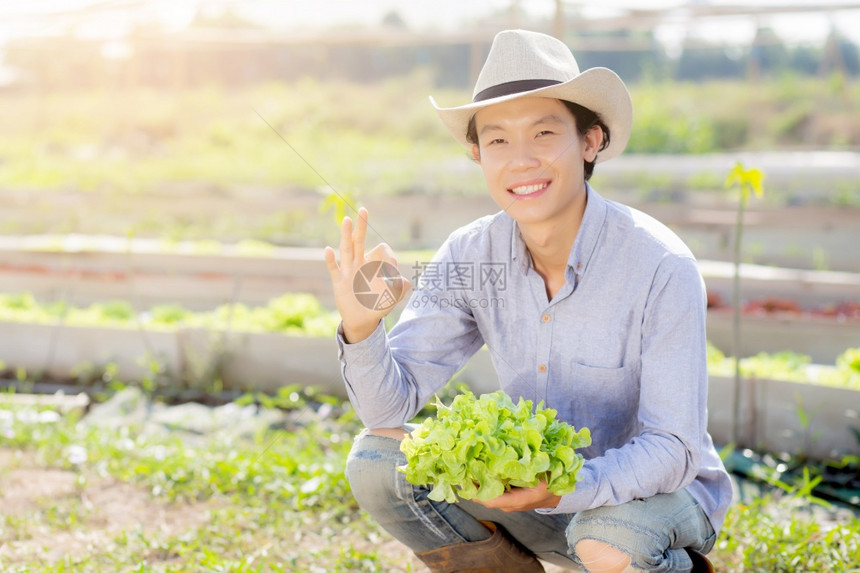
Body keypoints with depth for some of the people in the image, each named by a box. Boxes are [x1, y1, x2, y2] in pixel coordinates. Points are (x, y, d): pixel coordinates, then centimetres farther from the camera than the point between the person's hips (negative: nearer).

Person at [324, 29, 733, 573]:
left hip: (662, 493, -4)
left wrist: (568, 488, -41)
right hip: (540, 491, 4)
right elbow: (392, 404, -10)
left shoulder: (661, 266, -24)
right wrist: (361, 329, -31)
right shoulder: (470, 254, -10)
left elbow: (673, 447, -23)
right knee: (377, 459, -12)